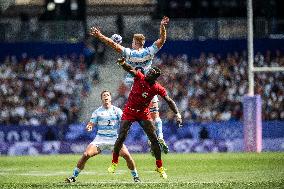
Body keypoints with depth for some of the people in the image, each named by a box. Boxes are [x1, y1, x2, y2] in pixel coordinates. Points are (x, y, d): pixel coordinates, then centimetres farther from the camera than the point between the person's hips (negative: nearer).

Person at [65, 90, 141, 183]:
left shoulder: (117, 110, 5)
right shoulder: (97, 112, 6)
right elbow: (91, 124, 4)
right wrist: (89, 127, -20)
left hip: (114, 139, 0)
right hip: (100, 139, 0)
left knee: (126, 155, -21)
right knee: (86, 155, -17)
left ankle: (135, 176, -2)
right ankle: (74, 176, -4)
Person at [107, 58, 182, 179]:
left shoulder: (158, 89, -12)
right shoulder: (140, 77, -15)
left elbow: (169, 101, -7)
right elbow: (130, 70, -31)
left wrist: (177, 114, -19)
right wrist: (123, 64, -53)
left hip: (144, 113, 1)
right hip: (129, 112, -1)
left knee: (154, 139, -4)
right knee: (121, 137, -7)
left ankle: (159, 167, 8)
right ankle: (114, 163, 10)